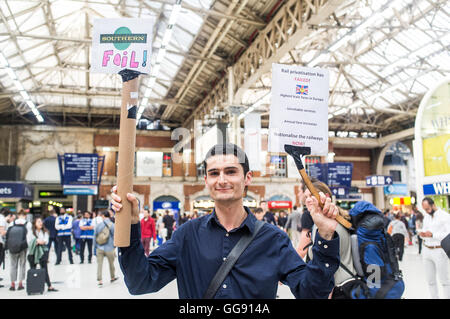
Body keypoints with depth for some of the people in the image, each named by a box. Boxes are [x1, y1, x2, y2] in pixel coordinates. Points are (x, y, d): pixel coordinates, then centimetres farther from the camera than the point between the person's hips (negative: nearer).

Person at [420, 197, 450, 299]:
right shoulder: (426, 216, 12)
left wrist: (432, 235, -23)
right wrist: (422, 234, -3)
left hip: (439, 251, -6)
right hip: (426, 251, 6)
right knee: (430, 280, 11)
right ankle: (434, 297, 21)